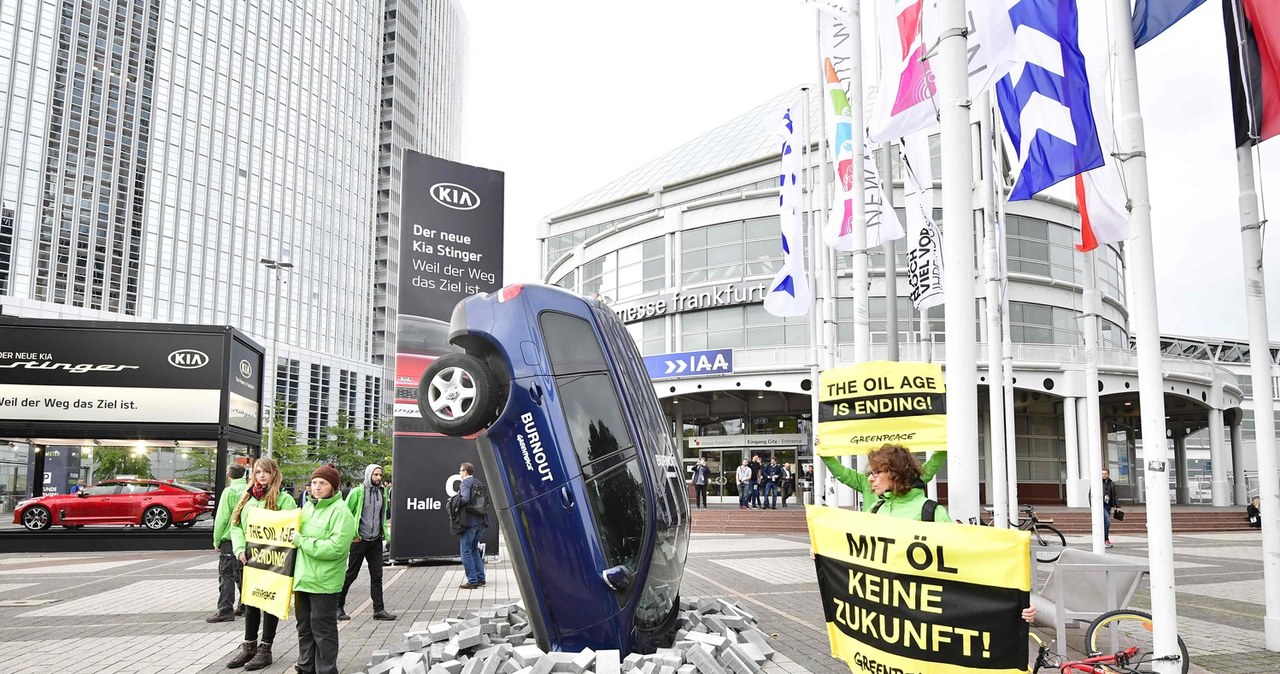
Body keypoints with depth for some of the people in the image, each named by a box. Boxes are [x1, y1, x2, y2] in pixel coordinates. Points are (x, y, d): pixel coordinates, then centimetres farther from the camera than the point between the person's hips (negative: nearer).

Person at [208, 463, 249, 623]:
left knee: (226, 575, -2)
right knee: (243, 574, 16)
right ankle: (244, 606, 21)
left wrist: (217, 540, -2)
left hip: (230, 539, -6)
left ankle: (225, 610, -5)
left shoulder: (230, 491, -10)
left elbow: (221, 518, -11)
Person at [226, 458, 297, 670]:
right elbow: (235, 524, 9)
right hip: (250, 558, 6)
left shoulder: (283, 498, -8)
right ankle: (249, 646, 27)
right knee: (250, 602, 14)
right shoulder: (246, 496, 10)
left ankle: (265, 649, 13)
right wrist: (240, 549, -5)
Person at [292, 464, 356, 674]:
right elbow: (297, 534, 26)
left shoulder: (340, 511, -14)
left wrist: (301, 541, -20)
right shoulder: (308, 507, 11)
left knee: (323, 631, 1)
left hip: (324, 583, -8)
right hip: (303, 579, 8)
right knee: (304, 627, 19)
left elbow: (336, 547, -25)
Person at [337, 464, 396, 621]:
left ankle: (379, 609, 7)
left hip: (376, 540, 5)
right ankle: (338, 606, 21)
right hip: (359, 540, -5)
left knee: (377, 575, 4)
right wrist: (352, 535, -10)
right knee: (351, 574, 5)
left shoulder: (383, 492, 7)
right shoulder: (357, 492, -11)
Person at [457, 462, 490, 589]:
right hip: (481, 521, 8)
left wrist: (454, 502, -8)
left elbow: (465, 499, -24)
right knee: (474, 549, 19)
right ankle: (480, 578, 19)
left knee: (465, 551, -1)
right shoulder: (479, 483, 16)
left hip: (469, 521, -8)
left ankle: (472, 581, -1)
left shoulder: (465, 483, -9)